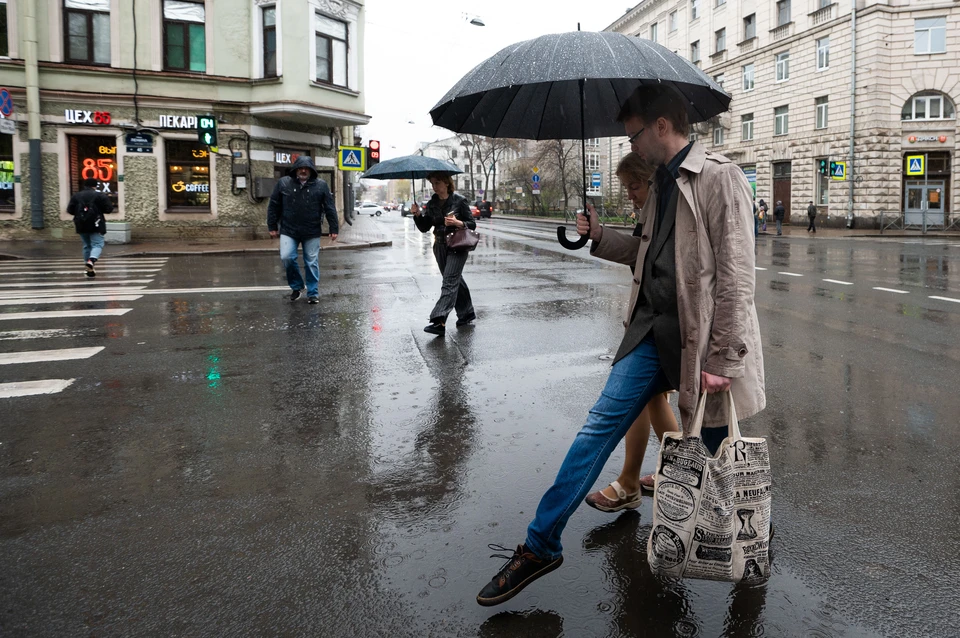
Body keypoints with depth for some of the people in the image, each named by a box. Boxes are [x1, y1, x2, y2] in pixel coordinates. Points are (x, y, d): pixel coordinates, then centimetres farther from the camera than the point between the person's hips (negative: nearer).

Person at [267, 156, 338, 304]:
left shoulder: (321, 185, 0)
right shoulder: (283, 183, 2)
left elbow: (330, 208, 2)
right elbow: (274, 206, 7)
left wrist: (334, 229, -1)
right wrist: (272, 226, 5)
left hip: (312, 232, 0)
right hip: (289, 231, 0)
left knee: (312, 263, 4)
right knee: (287, 257, -12)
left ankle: (313, 293, 17)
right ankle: (297, 286, 11)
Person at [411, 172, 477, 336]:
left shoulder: (459, 201, -7)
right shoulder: (432, 204, 8)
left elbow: (472, 224, -4)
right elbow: (425, 228, 8)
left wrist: (457, 223, -22)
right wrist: (418, 215, -9)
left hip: (457, 246, -6)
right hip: (440, 246, 6)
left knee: (449, 281, -16)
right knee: (455, 280, 16)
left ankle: (440, 321, -26)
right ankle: (467, 312, 32)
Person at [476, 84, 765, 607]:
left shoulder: (719, 177, -12)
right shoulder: (662, 182, 14)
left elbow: (736, 275, -17)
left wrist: (723, 361, -18)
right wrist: (600, 238, 13)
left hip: (698, 337, -7)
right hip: (652, 329, 7)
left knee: (720, 451, 8)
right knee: (600, 426, 3)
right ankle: (540, 546, 10)